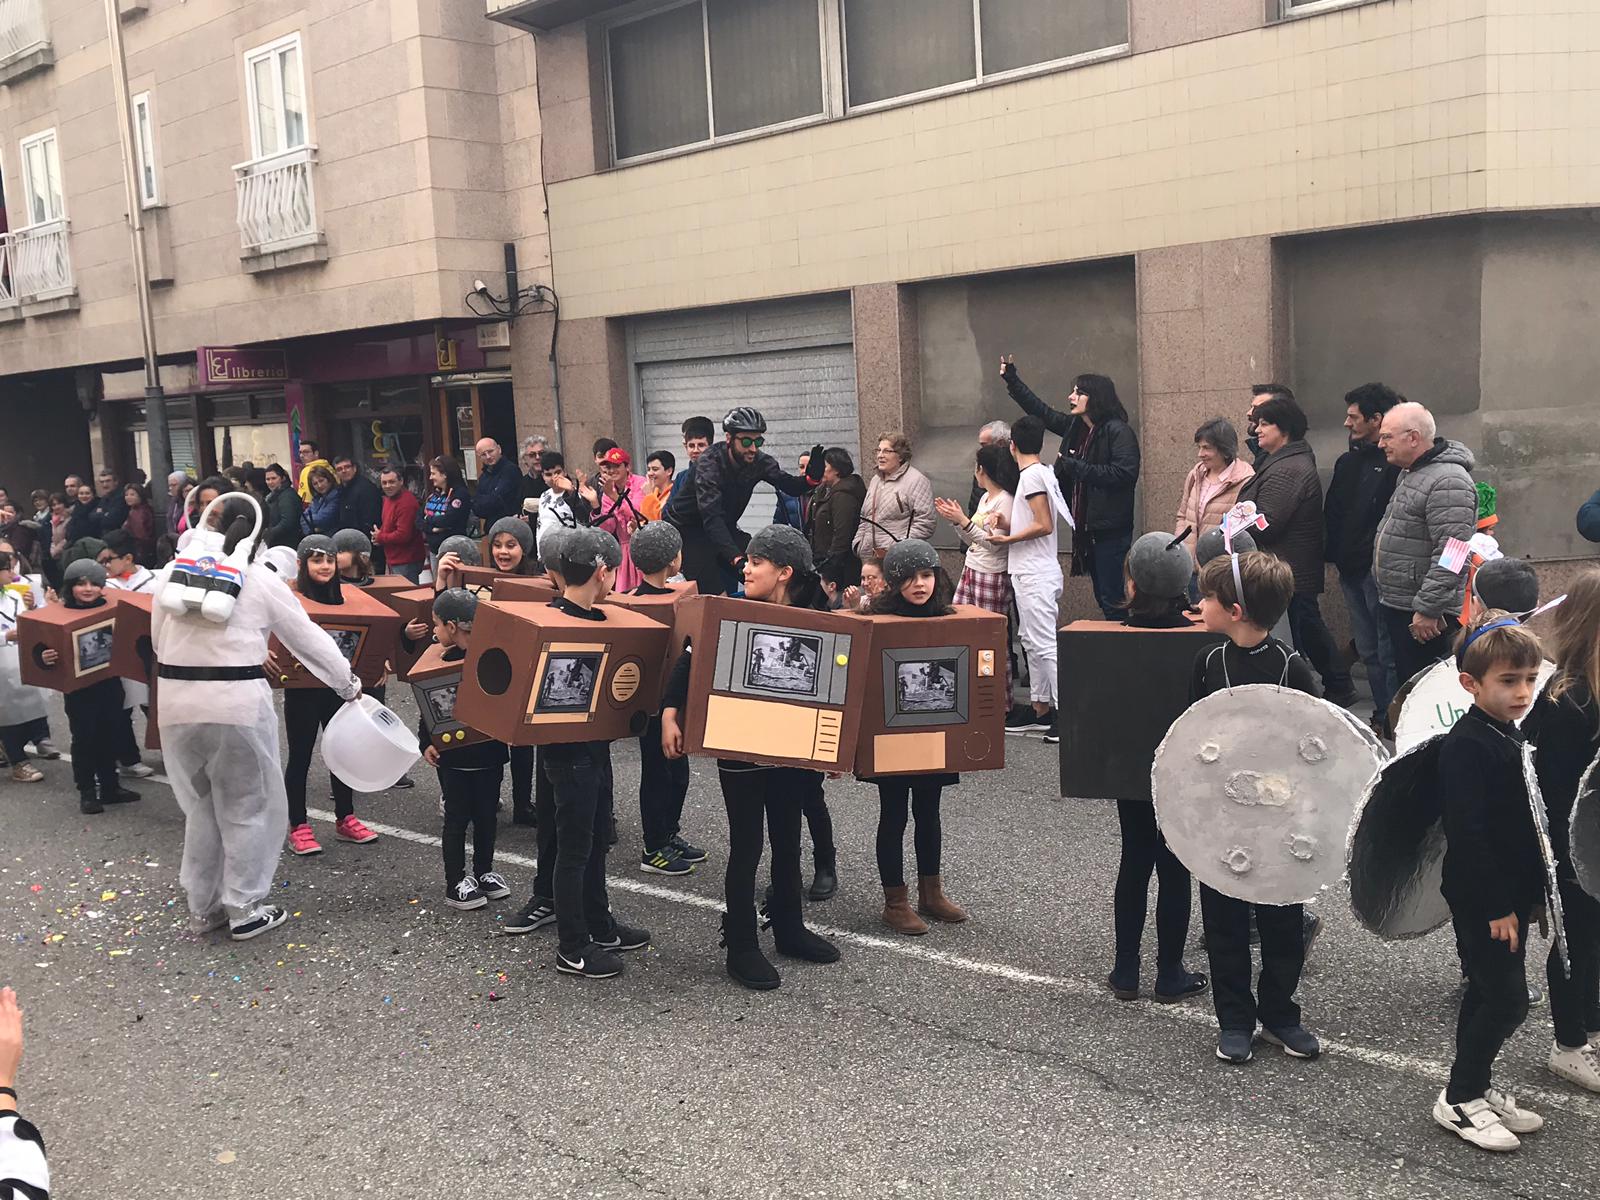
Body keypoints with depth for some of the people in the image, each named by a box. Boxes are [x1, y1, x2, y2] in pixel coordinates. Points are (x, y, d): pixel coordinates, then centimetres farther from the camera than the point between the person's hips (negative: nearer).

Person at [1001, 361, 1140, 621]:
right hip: (1085, 528, 8)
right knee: (1102, 598, 13)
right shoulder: (1075, 427, 12)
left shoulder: (1119, 432, -11)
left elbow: (1123, 473, -22)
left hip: (1110, 529, -8)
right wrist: (1011, 379, 25)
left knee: (1112, 600, -8)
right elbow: (1041, 412, 24)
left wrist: (1077, 467, -17)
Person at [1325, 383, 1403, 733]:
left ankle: (1395, 720, 7)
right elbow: (1332, 514, 16)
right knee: (1368, 651, 15)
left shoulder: (1396, 463, -12)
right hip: (1351, 571, 8)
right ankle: (1381, 715, 25)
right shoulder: (1347, 462, 15)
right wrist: (1334, 556, 5)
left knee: (1388, 652, -2)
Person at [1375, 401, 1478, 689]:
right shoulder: (1408, 474, 15)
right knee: (1405, 685, 16)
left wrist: (1428, 609, -23)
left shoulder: (1448, 482, -18)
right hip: (1397, 607, 10)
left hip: (1426, 615, -10)